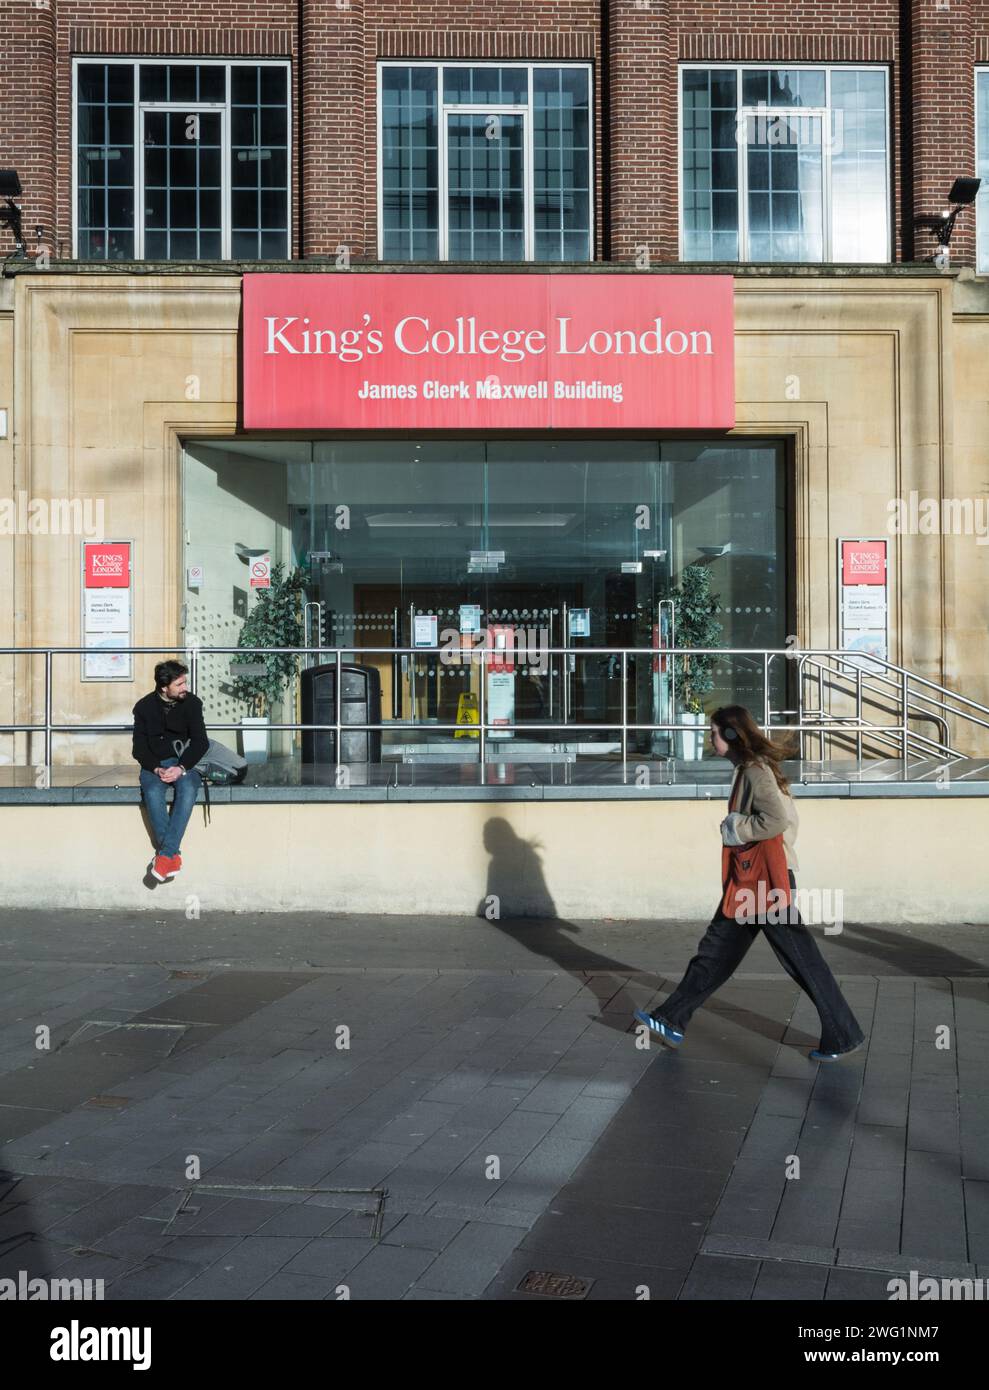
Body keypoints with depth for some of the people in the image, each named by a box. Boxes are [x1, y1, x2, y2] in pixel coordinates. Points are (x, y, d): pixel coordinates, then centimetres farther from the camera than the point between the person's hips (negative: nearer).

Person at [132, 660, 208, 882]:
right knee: (152, 791, -34)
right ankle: (174, 855, -28)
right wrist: (157, 769, -18)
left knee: (188, 788, -34)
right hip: (154, 764, 0)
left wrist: (181, 768, -20)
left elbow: (200, 741, -5)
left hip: (184, 762, 0)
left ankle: (165, 854, -35)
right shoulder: (144, 707, -1)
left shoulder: (192, 703, -1)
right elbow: (139, 747, 0)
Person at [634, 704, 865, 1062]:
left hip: (766, 879, -10)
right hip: (747, 879, 10)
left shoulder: (755, 770, -16)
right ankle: (672, 1023, 20)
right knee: (715, 951, 13)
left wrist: (737, 830, -15)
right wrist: (737, 827, 10)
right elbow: (789, 818, 19)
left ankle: (843, 1036, 7)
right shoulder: (748, 768, 13)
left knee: (801, 960, -2)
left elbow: (777, 820, -28)